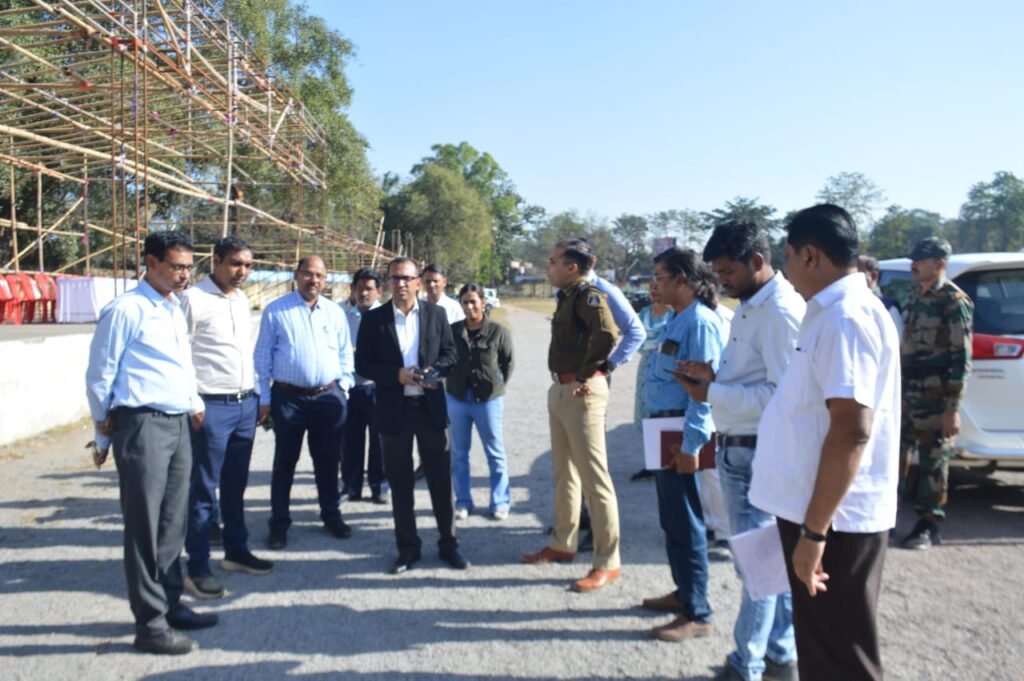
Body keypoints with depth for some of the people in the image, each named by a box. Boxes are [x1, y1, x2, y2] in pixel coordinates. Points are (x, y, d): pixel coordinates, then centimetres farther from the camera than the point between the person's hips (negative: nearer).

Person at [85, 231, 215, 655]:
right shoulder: (126, 310, -12)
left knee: (173, 522, 16)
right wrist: (104, 434, 0)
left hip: (178, 425, 8)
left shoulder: (176, 310, 13)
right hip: (143, 425, -8)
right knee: (144, 525, 0)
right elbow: (99, 376, -8)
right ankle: (149, 624, 9)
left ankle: (170, 604, 30)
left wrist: (194, 404, 15)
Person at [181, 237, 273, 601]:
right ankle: (197, 568, 9)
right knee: (203, 488, 0)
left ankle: (236, 550, 29)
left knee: (236, 485, 17)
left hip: (246, 404, 7)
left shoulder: (242, 300, 13)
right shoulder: (193, 299, -9)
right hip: (212, 406, -7)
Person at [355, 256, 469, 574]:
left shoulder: (436, 313, 3)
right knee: (400, 483, 8)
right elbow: (362, 364, -2)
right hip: (394, 409, 0)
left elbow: (450, 353, 5)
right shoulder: (374, 319, 0)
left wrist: (432, 372, -15)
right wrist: (397, 375, -16)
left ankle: (448, 543, 22)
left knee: (441, 479, 7)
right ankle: (407, 548, 22)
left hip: (431, 407, 1)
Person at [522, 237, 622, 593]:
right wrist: (562, 382, 13)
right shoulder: (567, 297, 13)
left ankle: (607, 562, 3)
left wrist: (586, 374, -22)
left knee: (593, 476, -5)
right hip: (559, 390, 10)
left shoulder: (589, 296, -15)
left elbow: (606, 334, -33)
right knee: (564, 473, 19)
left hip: (581, 391, -10)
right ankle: (563, 544, 34)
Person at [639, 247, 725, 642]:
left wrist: (690, 445, -23)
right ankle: (684, 591, 35)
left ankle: (697, 615, 11)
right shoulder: (679, 319, 12)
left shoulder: (700, 322, -17)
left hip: (683, 434, -10)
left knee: (685, 521, -1)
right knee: (671, 517, 19)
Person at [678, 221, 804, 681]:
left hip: (758, 456, -10)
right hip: (740, 450, 10)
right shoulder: (750, 307, 12)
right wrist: (714, 376, 2)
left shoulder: (780, 311, -18)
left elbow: (782, 393, -23)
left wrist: (712, 394, -18)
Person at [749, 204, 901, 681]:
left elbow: (851, 430, -27)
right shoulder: (833, 312, 12)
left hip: (834, 519, -10)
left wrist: (813, 530, -25)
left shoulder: (846, 316, -20)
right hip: (820, 512, 10)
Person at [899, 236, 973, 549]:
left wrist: (953, 408, -17)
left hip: (935, 398, -7)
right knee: (895, 453, 12)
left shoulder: (954, 301, -11)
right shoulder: (916, 295, 12)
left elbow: (961, 358, -13)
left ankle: (929, 526, 13)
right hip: (906, 393, 7)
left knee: (932, 461, 2)